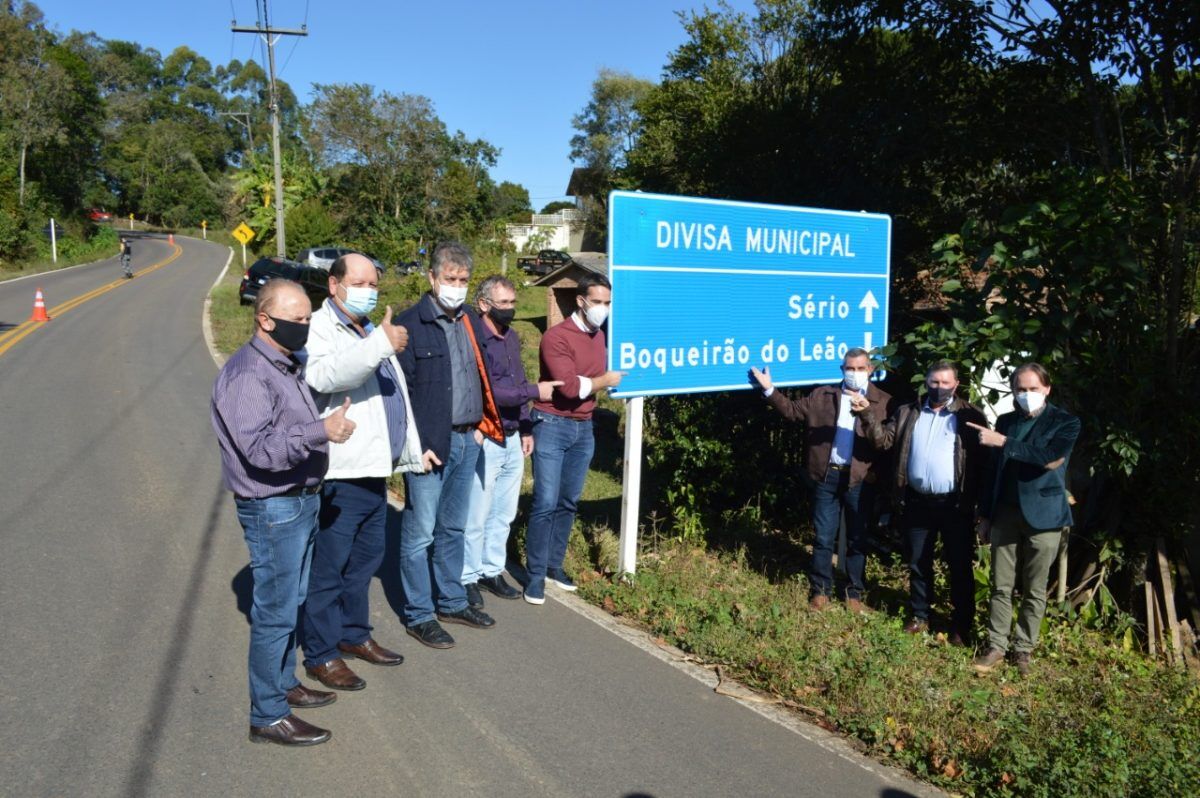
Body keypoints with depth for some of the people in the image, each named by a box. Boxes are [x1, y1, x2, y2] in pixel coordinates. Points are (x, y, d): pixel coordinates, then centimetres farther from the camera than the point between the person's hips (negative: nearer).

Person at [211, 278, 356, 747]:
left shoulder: (289, 365, 11)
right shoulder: (246, 375, -20)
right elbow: (259, 447, -31)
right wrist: (320, 431, -40)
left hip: (303, 501, 10)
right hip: (272, 509, -10)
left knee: (292, 601, 20)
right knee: (275, 611, -2)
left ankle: (284, 684, 36)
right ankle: (268, 717, 10)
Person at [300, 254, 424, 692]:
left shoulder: (370, 332, 19)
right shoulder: (319, 329, -10)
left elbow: (395, 396, 28)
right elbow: (326, 375, -33)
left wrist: (407, 453, 27)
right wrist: (381, 344, -44)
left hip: (374, 470, 9)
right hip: (340, 474, -9)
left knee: (366, 557, 19)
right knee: (329, 566, 0)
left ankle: (354, 634, 34)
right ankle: (321, 655, 12)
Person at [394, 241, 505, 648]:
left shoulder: (470, 321, 12)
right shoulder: (410, 324, -10)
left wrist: (481, 426, 11)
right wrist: (417, 445, -16)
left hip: (467, 440, 7)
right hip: (429, 444, -7)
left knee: (453, 528, 17)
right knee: (420, 532, 1)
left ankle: (452, 602, 29)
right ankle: (418, 615, 13)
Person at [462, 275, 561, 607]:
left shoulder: (511, 337, 11)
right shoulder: (475, 340, -14)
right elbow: (488, 390, -22)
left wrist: (526, 429, 16)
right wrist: (535, 391, -18)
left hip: (512, 440, 8)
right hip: (485, 441, -7)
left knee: (504, 514, 15)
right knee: (476, 517, 2)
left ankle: (492, 570, 28)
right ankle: (468, 577, 16)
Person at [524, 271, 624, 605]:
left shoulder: (598, 336, 10)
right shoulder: (556, 337, -15)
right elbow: (569, 386, -22)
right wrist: (605, 381, -8)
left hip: (584, 428, 7)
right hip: (552, 427, -7)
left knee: (568, 502, 12)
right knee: (545, 503, -6)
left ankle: (554, 565, 24)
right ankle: (535, 575, 4)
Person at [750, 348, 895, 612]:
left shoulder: (882, 401, 2)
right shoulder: (822, 395, 8)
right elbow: (792, 410, 7)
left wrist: (868, 410, -27)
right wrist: (769, 390, -3)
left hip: (860, 480, -1)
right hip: (826, 476, 1)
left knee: (857, 539, 11)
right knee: (823, 538, 9)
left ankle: (855, 593, 24)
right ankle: (820, 590, 22)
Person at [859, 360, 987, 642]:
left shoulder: (970, 416, -2)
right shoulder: (908, 413, 10)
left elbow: (982, 457, -6)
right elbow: (884, 440, 5)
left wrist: (979, 500, -15)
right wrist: (867, 415, -12)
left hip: (954, 503, -3)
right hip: (917, 502, 4)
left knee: (960, 565, 6)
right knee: (918, 563, 14)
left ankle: (962, 624, 18)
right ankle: (920, 616, 29)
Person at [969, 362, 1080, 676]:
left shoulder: (1065, 422, -2)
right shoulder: (1005, 422, 9)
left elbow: (1051, 460, -20)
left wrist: (1005, 443, -20)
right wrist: (984, 515, 11)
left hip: (1043, 516, -3)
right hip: (1005, 514, 3)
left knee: (1035, 591, 6)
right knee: (1001, 586, 6)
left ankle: (1023, 649, 18)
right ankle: (996, 647, 14)